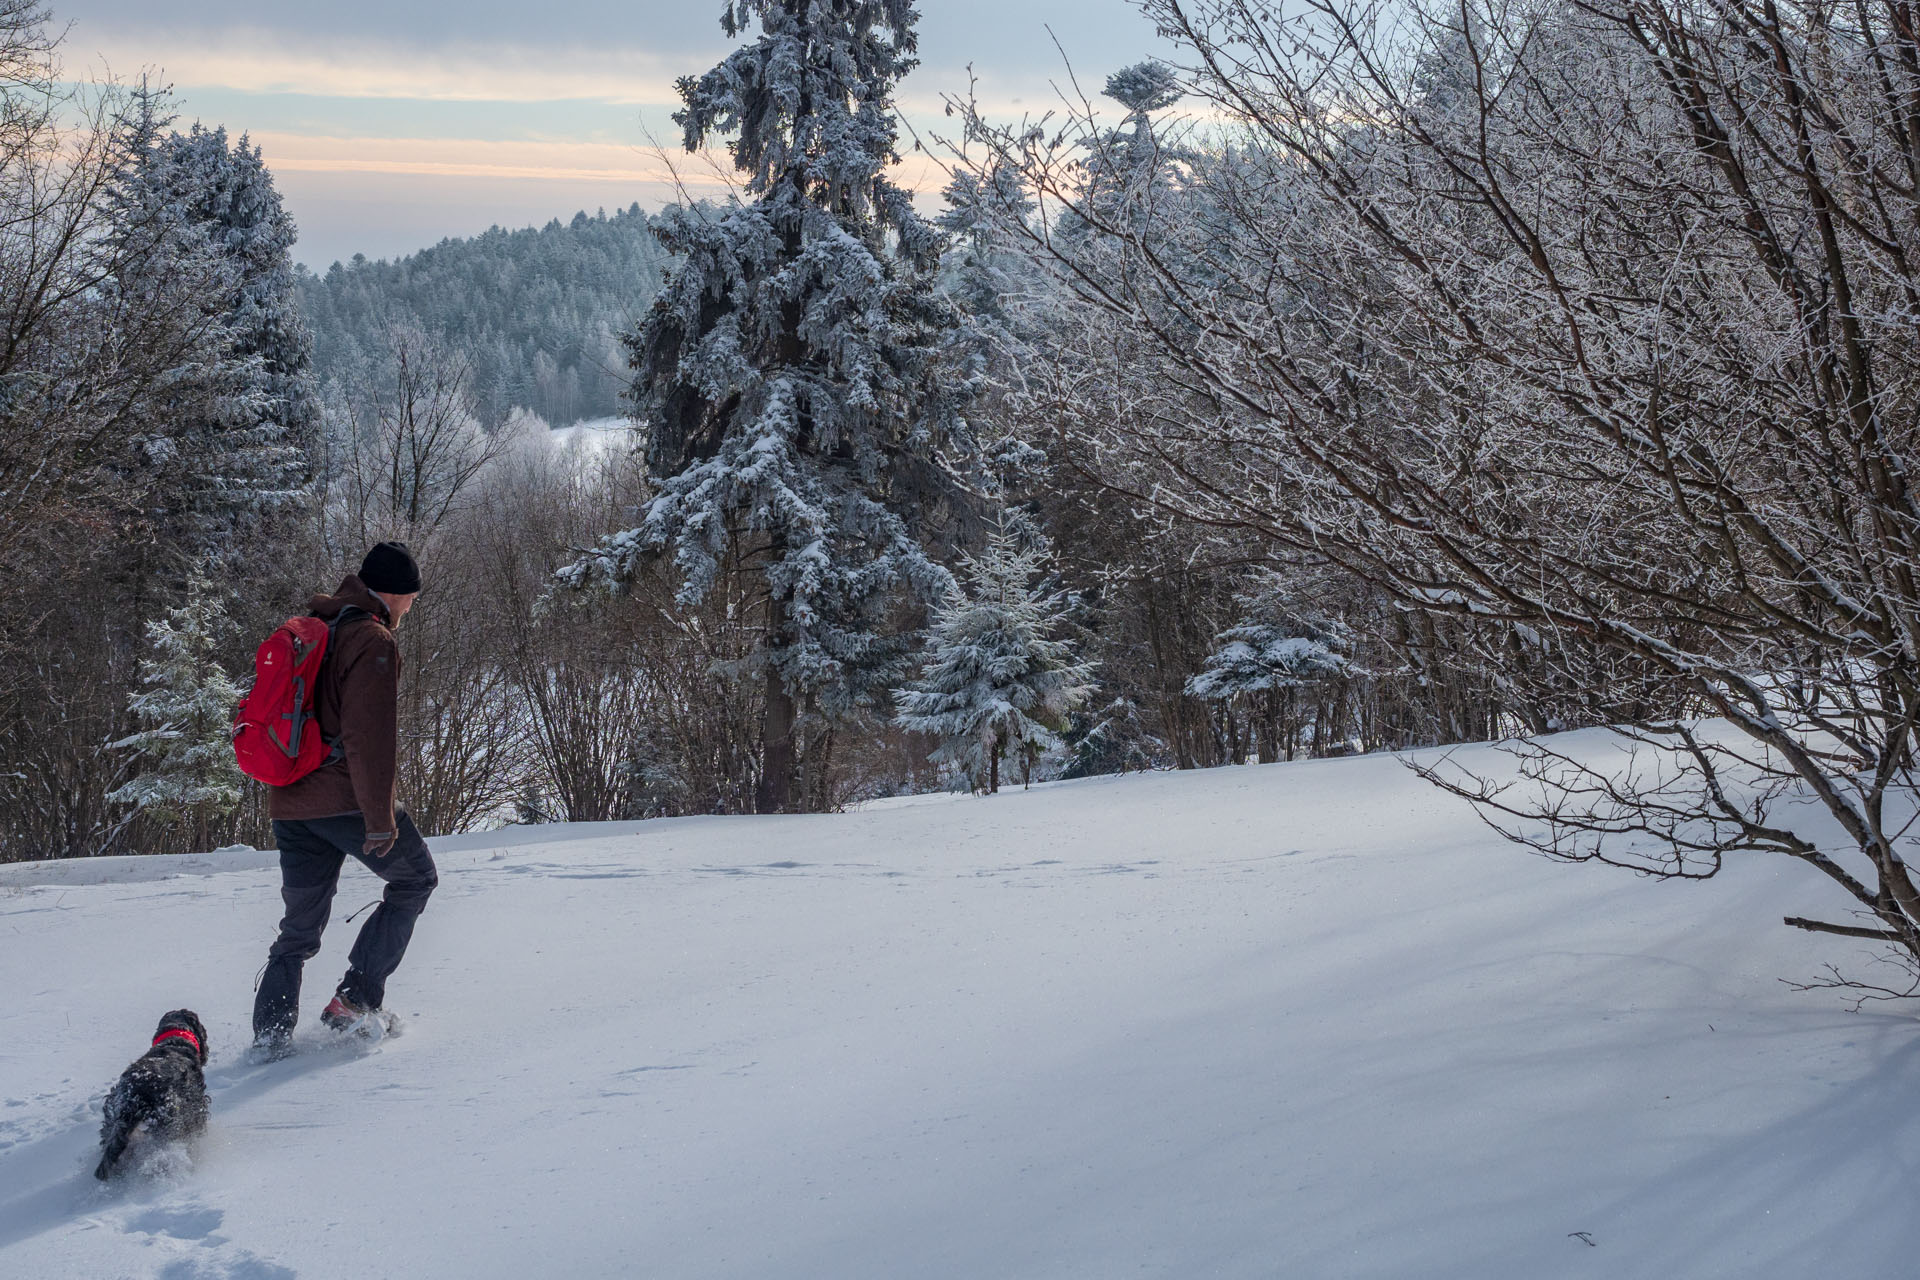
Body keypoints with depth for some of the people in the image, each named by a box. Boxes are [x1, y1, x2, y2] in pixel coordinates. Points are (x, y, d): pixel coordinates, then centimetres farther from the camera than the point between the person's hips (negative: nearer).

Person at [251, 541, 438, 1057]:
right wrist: (380, 818, -18)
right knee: (415, 879, 13)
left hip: (289, 801, 8)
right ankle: (356, 999, 5)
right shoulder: (374, 643, -12)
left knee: (300, 924, 17)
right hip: (347, 800, -8)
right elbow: (370, 738, -19)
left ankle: (270, 1033, 8)